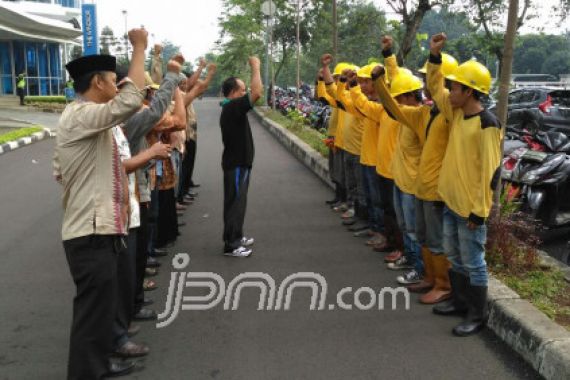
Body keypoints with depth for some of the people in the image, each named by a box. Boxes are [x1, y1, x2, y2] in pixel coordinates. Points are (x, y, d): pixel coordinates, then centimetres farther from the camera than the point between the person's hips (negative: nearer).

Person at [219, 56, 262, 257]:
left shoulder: (231, 108, 11)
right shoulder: (232, 107, -21)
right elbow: (258, 92, -28)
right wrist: (255, 67, -20)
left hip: (238, 162, 11)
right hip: (236, 164, -11)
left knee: (237, 202, 18)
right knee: (235, 203, -5)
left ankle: (235, 237, 29)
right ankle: (231, 245, 2)